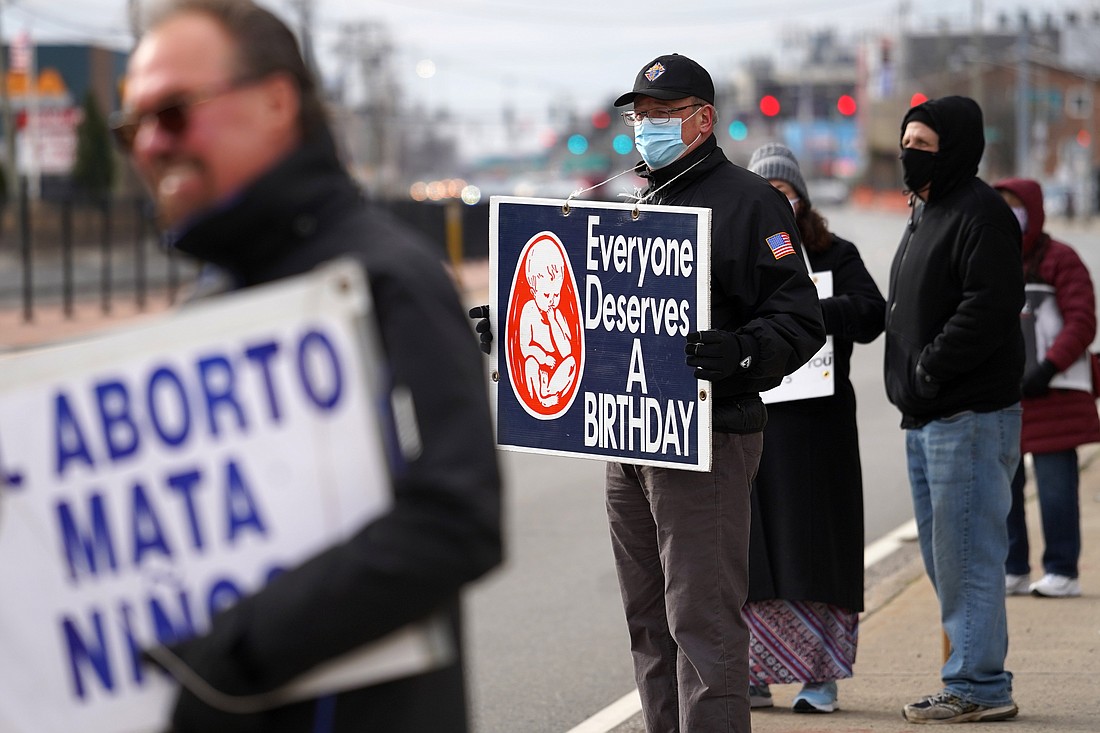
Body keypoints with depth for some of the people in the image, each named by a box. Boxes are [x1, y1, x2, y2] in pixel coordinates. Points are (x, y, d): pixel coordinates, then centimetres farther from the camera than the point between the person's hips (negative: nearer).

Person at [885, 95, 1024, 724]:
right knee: (943, 554, 14)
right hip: (928, 417, 11)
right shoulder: (927, 213, 19)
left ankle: (978, 686, -1)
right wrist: (912, 382, 12)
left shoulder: (981, 214, -13)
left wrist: (929, 369, -18)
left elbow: (988, 308, -23)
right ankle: (980, 678, 21)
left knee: (967, 554, -7)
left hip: (971, 416, -11)